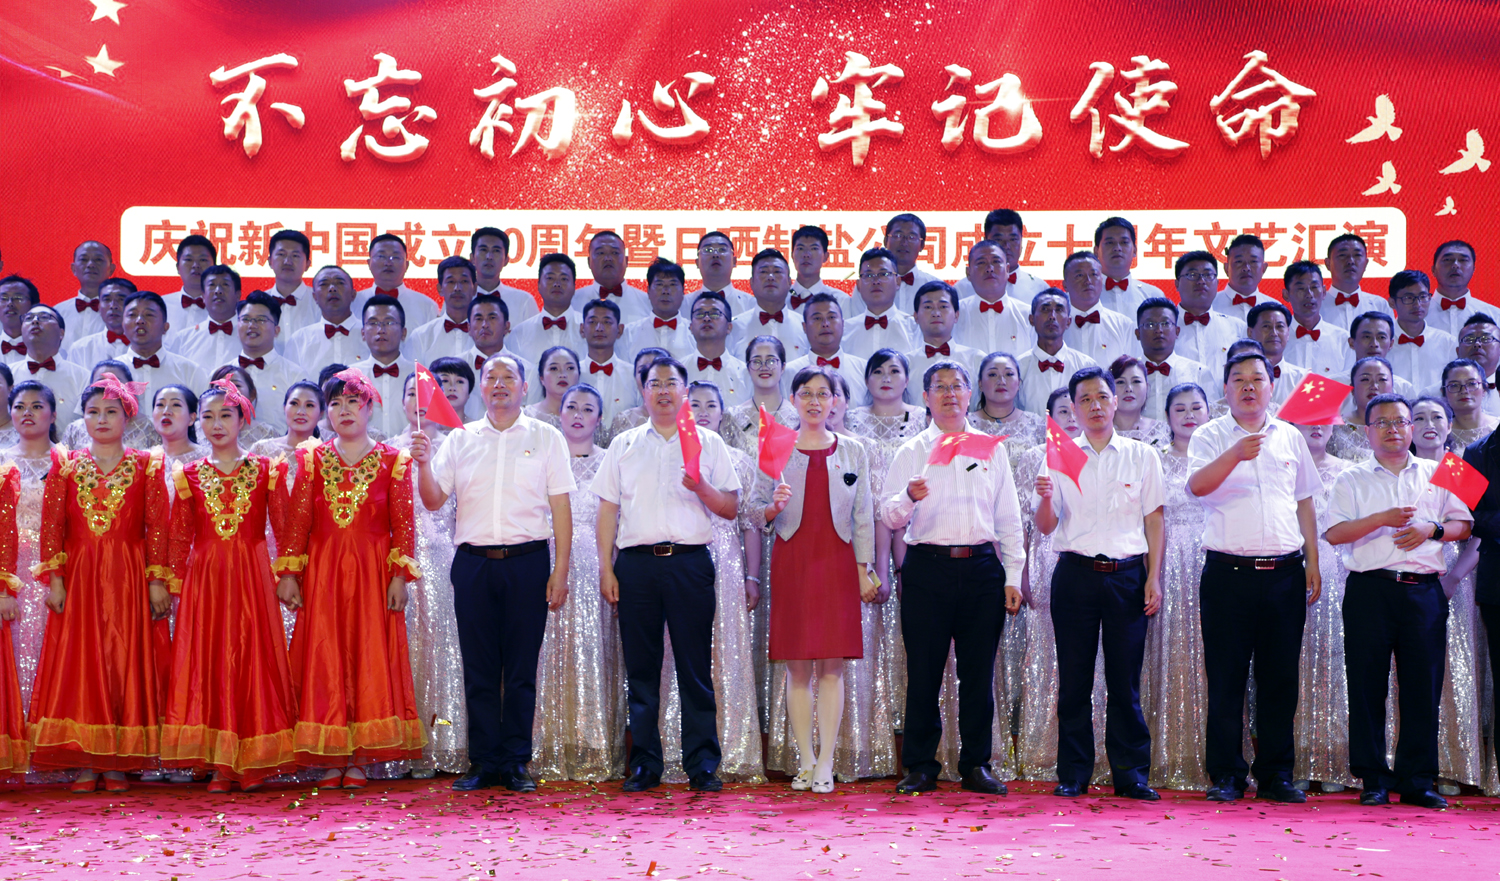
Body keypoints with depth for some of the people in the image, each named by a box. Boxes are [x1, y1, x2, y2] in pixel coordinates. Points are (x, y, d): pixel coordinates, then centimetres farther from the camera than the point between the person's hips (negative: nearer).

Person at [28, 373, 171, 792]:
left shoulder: (146, 466, 6)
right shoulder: (66, 466, 10)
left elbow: (157, 526, 0)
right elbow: (51, 525, 4)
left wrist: (157, 579, -8)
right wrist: (54, 577, -6)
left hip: (128, 577, -1)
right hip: (78, 576, 1)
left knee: (124, 660, -3)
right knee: (77, 661, -2)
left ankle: (119, 761, 1)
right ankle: (84, 761, 1)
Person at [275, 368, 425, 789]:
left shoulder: (392, 461, 5)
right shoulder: (313, 459, 9)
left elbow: (403, 525, 1)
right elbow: (297, 521, 5)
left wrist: (400, 575, -8)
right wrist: (288, 574, -2)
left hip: (373, 572, -1)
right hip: (322, 572, 1)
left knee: (371, 659, -3)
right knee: (323, 661, -2)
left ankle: (359, 760, 2)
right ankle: (330, 760, 2)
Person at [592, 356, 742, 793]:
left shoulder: (709, 444, 12)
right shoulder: (624, 445, 16)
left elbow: (732, 508, 8)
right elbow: (608, 509, 13)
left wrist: (701, 487, -12)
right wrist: (606, 567, 4)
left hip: (690, 561, -1)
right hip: (636, 563, 1)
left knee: (695, 667, -2)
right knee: (641, 667, 3)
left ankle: (702, 764, 2)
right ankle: (644, 764, 9)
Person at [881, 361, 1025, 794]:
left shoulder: (991, 450, 14)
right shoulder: (911, 452, 8)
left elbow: (1009, 519, 14)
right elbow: (890, 517, -1)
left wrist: (1013, 576, 7)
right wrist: (908, 497, -23)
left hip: (982, 568, 2)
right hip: (927, 568, -1)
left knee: (979, 672, 3)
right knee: (923, 670, -1)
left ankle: (976, 765, 12)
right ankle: (921, 766, 7)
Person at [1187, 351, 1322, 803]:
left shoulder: (1291, 438, 14)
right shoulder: (1211, 436, 3)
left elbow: (1304, 503, 19)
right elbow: (1197, 485, -15)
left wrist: (1312, 561, 12)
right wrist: (1235, 455, -32)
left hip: (1285, 574, 3)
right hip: (1229, 573, -3)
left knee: (1280, 678, 6)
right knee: (1226, 677, -1)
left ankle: (1276, 774, 14)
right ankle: (1226, 776, 6)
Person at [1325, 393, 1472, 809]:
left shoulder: (1436, 474, 15)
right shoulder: (1352, 480, 10)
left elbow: (1463, 524, 14)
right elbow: (1334, 533, -1)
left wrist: (1430, 529, -5)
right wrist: (1382, 519, -13)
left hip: (1424, 591, 1)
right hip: (1370, 590, -1)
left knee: (1423, 685, 0)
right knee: (1367, 685, -2)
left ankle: (1418, 781, 6)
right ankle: (1374, 779, 5)